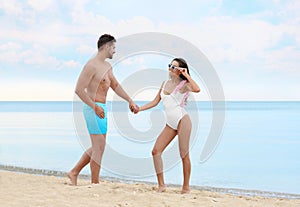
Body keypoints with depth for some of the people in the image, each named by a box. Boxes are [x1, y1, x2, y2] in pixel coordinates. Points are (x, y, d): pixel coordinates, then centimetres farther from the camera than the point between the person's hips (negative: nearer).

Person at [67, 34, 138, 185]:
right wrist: (95, 107, -24)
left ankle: (74, 172, 22)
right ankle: (95, 183, 3)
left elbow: (115, 86, 25)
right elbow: (79, 90, -19)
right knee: (99, 148, -5)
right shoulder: (91, 65, -15)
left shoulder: (107, 66, 15)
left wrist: (130, 101, 18)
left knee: (98, 147, 15)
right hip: (93, 108, -10)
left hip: (101, 109, 10)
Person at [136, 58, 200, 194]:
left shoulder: (184, 84, -2)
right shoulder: (165, 83, 16)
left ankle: (186, 187, 6)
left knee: (184, 154, -4)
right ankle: (161, 185, 3)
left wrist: (187, 75, -16)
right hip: (170, 124, 7)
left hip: (182, 120, -7)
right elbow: (155, 102, 20)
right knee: (156, 151, -2)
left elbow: (197, 89, -24)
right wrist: (139, 109, 12)